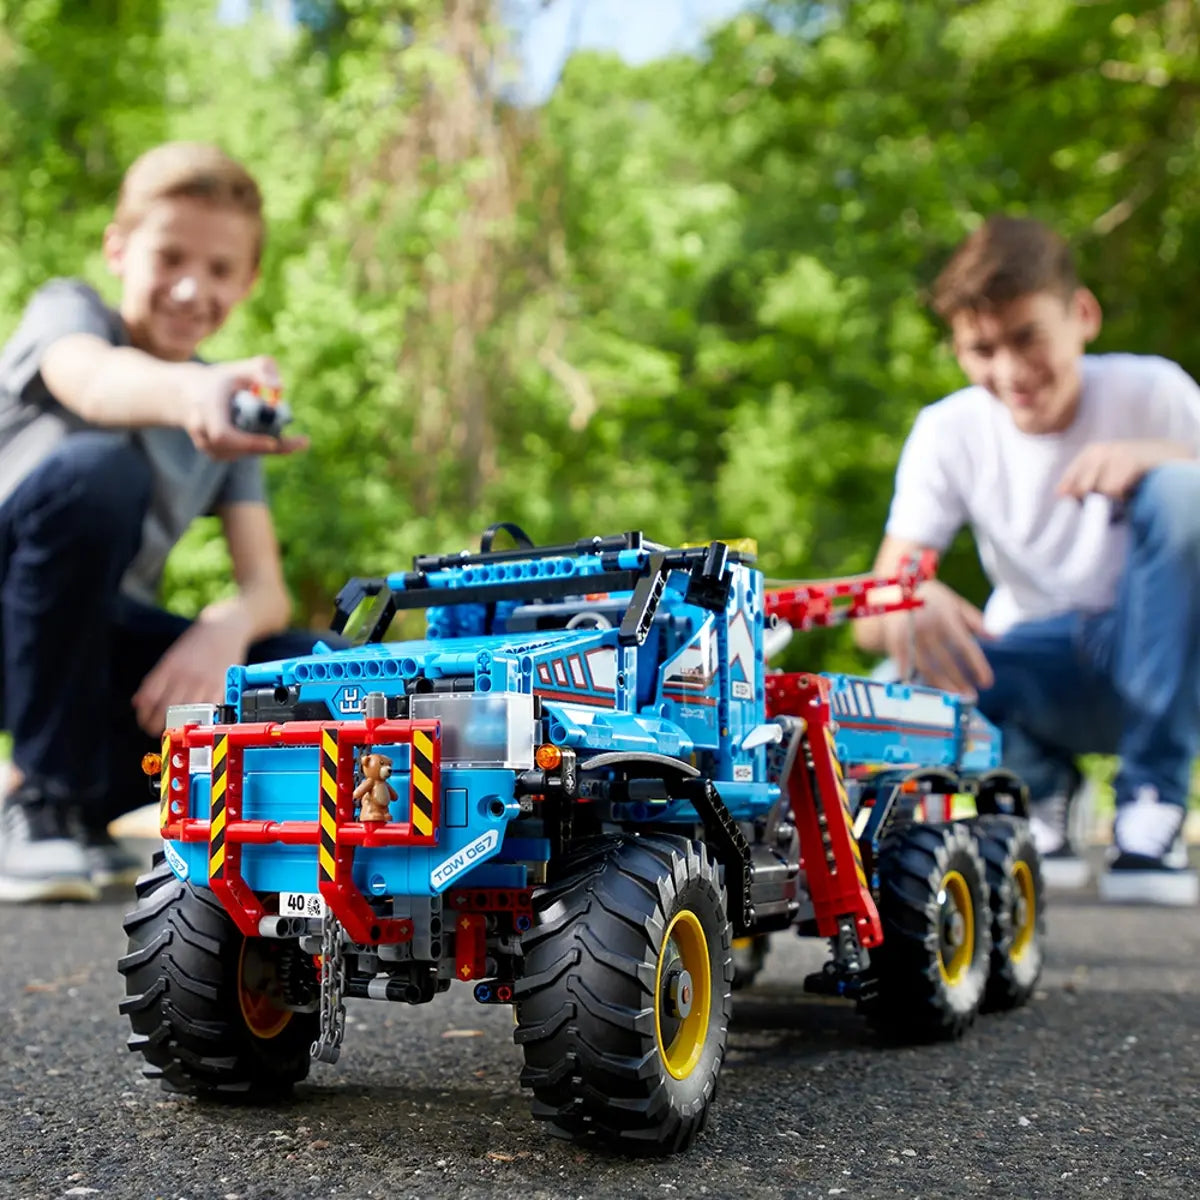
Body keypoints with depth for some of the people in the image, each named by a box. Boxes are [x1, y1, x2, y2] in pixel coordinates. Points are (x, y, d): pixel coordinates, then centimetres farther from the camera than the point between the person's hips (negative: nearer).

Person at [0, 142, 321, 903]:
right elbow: (95, 383, -32)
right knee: (97, 469, -34)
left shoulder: (230, 411, 9)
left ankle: (92, 796, -1)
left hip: (99, 640, 5)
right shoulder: (67, 309, -4)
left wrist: (229, 625, -27)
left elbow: (267, 587, -2)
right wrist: (187, 392, -56)